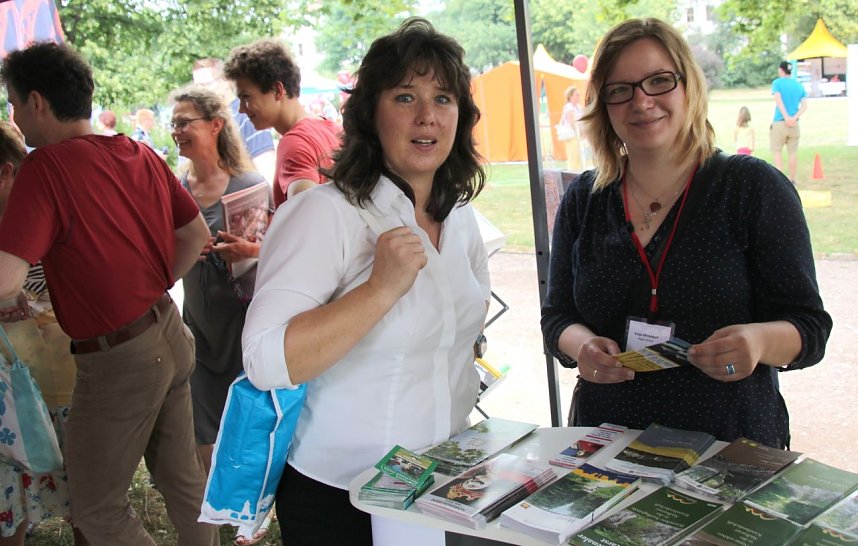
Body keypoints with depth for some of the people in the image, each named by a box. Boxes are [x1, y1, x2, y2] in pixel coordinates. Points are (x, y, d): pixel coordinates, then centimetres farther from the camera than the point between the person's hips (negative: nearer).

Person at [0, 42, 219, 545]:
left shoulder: (48, 166, -19)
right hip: (171, 338, 7)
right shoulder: (141, 155, 2)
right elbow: (197, 235, 12)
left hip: (119, 362, -7)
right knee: (182, 474, 22)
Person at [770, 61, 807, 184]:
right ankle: (792, 180, 16)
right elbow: (804, 105, -1)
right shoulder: (799, 85, 11)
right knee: (793, 152, 10)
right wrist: (794, 118, -10)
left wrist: (786, 117, -17)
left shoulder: (777, 83, -2)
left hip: (779, 122, -4)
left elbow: (778, 100, -16)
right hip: (794, 124, 4)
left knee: (777, 151, 3)